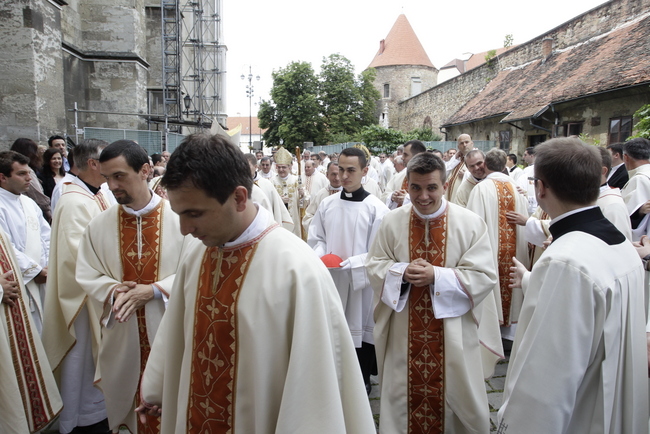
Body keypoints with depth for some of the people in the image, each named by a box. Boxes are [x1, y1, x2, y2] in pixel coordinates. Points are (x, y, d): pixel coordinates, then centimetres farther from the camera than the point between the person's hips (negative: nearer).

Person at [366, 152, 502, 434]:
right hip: (405, 333, 2)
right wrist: (402, 272, -19)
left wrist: (436, 276, -23)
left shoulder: (470, 223, -10)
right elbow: (374, 265, 1)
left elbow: (484, 276, -12)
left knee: (455, 396, 16)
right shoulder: (392, 222, -4)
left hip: (454, 332, -1)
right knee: (405, 394, 16)